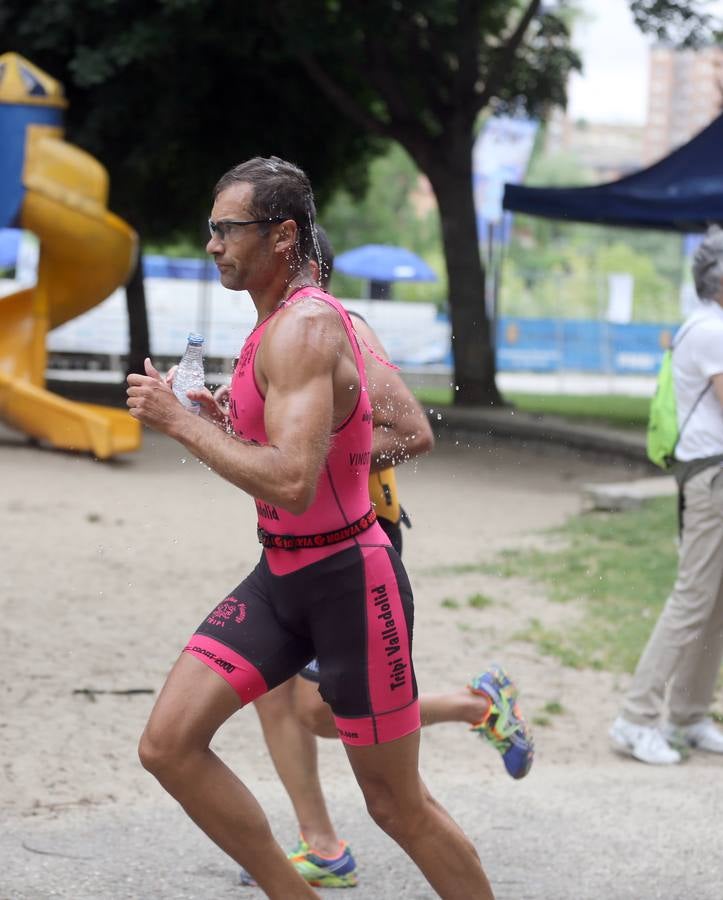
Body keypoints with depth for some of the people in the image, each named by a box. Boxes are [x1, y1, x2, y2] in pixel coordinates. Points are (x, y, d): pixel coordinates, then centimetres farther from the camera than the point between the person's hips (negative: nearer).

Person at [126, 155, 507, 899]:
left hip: (349, 584, -9)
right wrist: (225, 424, 8)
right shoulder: (278, 323, 11)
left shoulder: (305, 329, -20)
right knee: (168, 744, -4)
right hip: (280, 575, 9)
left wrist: (181, 422, -23)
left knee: (398, 806, 3)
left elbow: (293, 484, -31)